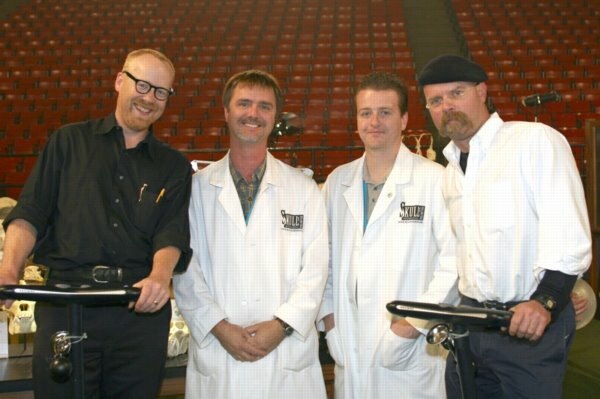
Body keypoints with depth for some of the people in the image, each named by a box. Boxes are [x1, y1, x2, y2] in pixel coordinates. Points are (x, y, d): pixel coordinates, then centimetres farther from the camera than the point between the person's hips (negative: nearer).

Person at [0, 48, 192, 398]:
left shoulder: (174, 166, 12)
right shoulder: (69, 141, 11)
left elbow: (172, 233, -2)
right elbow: (29, 214, 4)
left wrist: (160, 276, -24)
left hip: (142, 307, 1)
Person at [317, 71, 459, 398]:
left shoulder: (434, 179, -8)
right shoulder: (338, 181, 8)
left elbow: (454, 259, -10)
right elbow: (322, 254, 13)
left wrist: (418, 322, -11)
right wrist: (328, 313, 5)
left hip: (410, 350, -4)